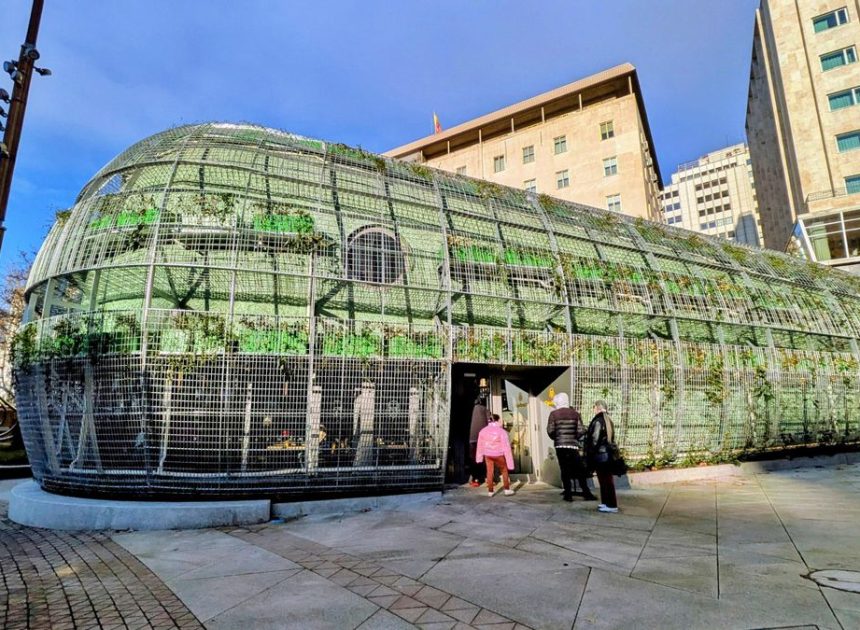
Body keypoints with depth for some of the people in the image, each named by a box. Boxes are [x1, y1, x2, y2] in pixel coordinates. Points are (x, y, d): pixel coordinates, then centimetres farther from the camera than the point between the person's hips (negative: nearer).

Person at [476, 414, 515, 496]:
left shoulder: (483, 430, -3)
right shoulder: (502, 431, -18)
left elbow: (480, 445, 8)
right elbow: (506, 447, -16)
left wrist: (479, 457, 22)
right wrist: (510, 462, -11)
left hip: (487, 454, 3)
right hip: (498, 455, -3)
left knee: (490, 472, 12)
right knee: (504, 470, 17)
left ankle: (490, 491, 14)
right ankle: (507, 489, 19)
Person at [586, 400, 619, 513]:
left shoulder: (598, 421, -15)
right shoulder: (608, 420, 11)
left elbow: (594, 439, -16)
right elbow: (612, 439, 14)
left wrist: (590, 452, -8)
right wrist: (610, 448, 19)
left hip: (600, 454, -9)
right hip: (608, 453, 9)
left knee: (604, 480, -2)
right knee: (607, 479, 15)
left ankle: (611, 505, 2)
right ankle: (607, 502, 23)